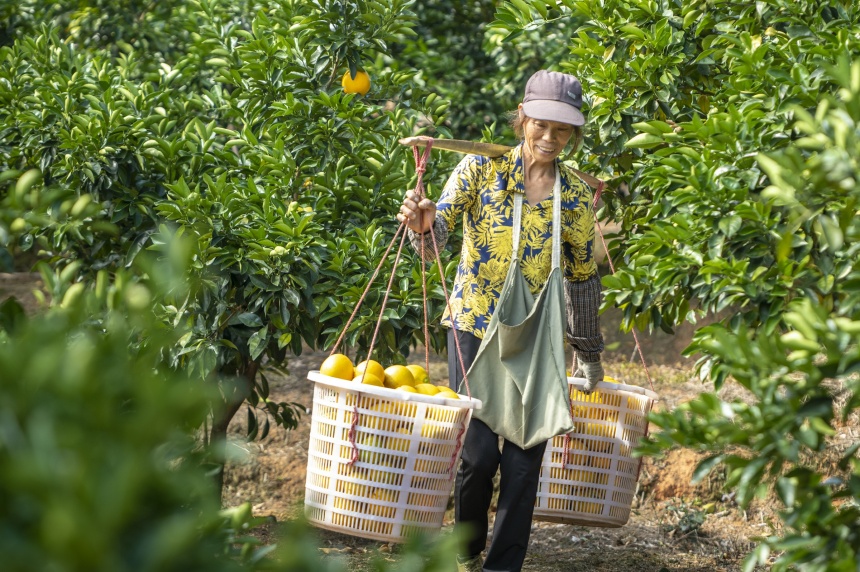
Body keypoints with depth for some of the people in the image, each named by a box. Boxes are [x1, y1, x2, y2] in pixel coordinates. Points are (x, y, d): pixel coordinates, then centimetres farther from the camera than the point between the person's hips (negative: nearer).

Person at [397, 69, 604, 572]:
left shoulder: (577, 195, 3)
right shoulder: (481, 168, -4)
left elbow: (583, 276, 12)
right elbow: (441, 225, -16)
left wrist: (589, 353, 16)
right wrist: (424, 222, -41)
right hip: (475, 327, -2)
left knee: (524, 459, -1)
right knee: (479, 451, -5)